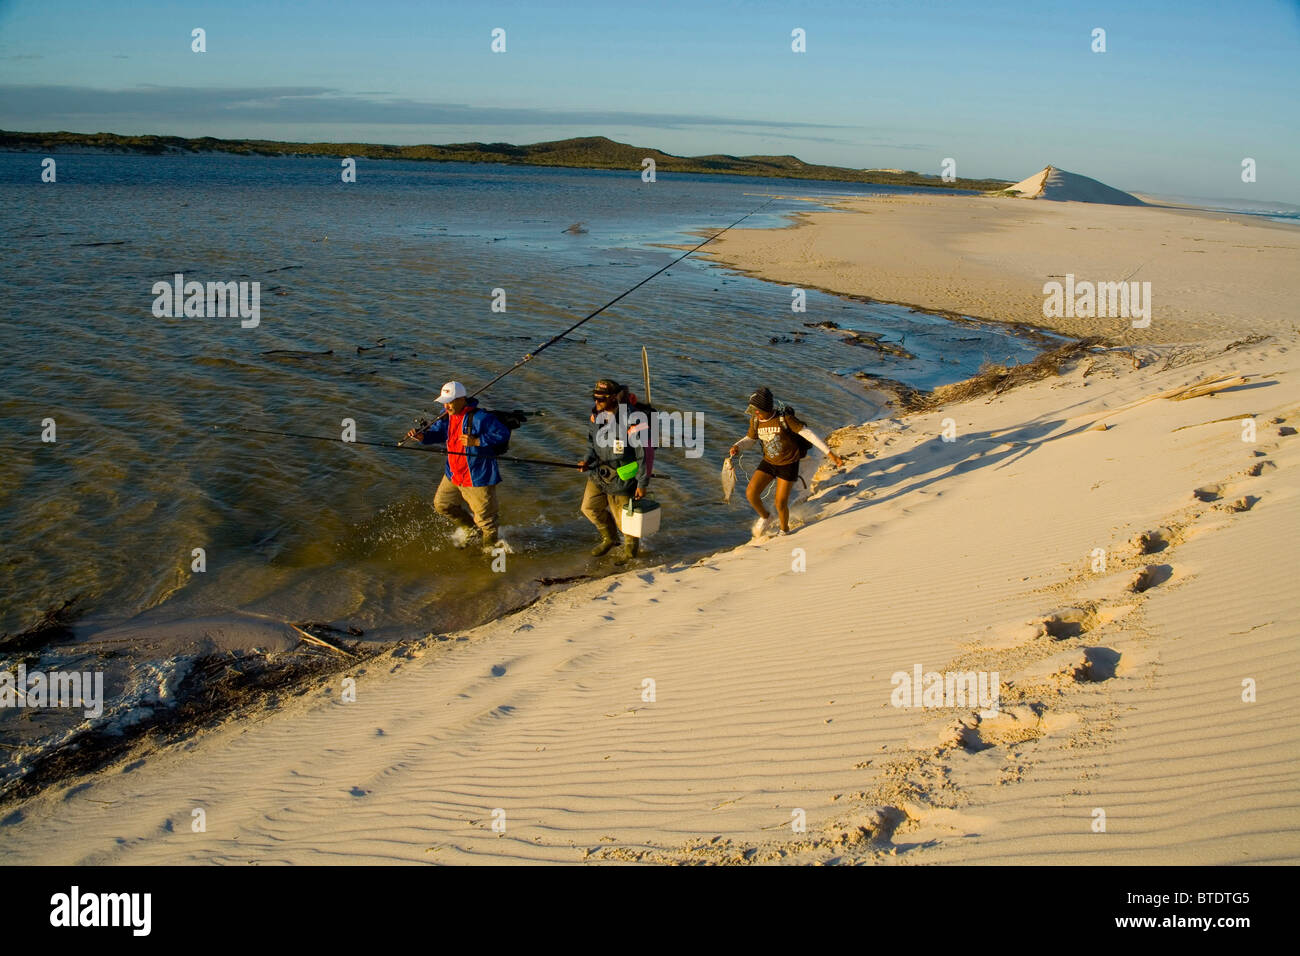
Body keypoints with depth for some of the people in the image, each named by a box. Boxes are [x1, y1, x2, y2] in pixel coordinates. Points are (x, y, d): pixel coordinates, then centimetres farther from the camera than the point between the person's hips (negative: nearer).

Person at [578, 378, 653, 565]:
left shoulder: (632, 420, -29)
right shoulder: (597, 414, -6)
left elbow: (645, 452, -21)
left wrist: (643, 483, -17)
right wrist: (588, 459, -5)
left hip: (622, 477, -7)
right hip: (599, 472, 7)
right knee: (590, 508, 16)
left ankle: (631, 548, 37)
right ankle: (610, 538, 42)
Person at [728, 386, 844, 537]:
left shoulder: (784, 418, -25)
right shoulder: (755, 420, -9)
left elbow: (808, 434, -23)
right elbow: (750, 438, 10)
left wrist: (830, 453, -26)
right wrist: (737, 446, -13)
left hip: (788, 464, -5)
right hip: (768, 462, 5)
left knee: (780, 503, -3)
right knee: (751, 493, -10)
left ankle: (784, 530, 28)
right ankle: (765, 518, 20)